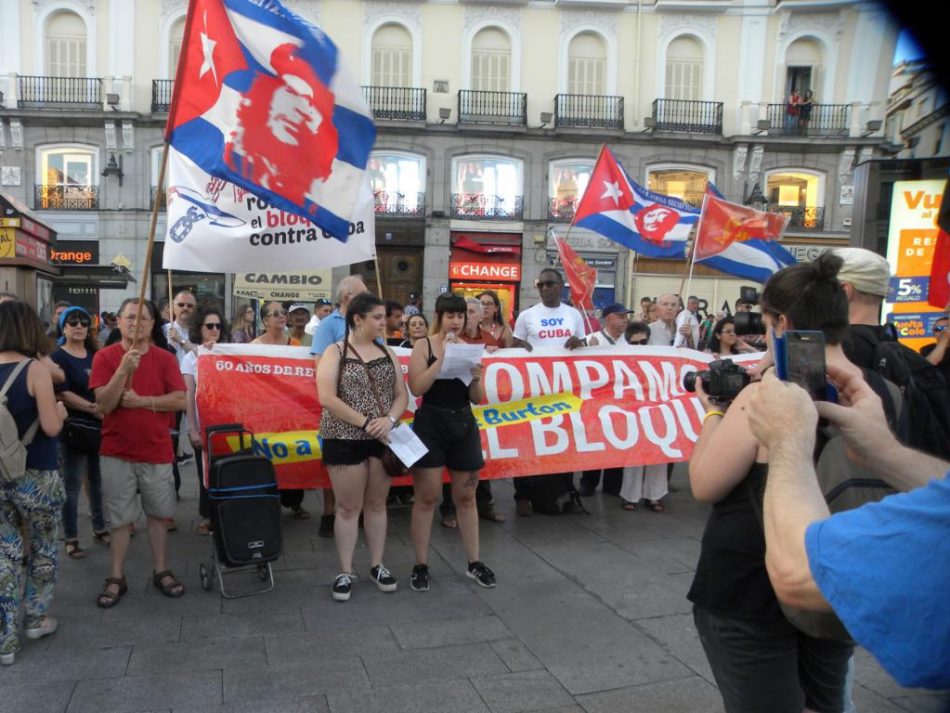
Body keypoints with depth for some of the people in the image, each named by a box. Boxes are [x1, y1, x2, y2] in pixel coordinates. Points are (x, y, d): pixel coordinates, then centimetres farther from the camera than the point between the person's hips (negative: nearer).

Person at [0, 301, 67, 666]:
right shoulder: (35, 370, -16)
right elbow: (51, 427, -17)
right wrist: (60, 411, 2)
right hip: (36, 477, -4)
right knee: (43, 549, 17)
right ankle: (36, 618, 31)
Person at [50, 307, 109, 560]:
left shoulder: (96, 354, 12)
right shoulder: (57, 357, -5)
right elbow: (62, 394, -15)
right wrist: (93, 408, -22)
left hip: (101, 425, 5)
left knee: (99, 480, 13)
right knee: (72, 484, 0)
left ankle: (100, 528, 26)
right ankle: (70, 538, 9)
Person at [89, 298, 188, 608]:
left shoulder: (165, 359, 0)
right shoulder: (105, 356, -4)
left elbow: (180, 400, -7)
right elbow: (104, 404, -13)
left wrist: (143, 400, -18)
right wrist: (124, 369, -25)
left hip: (157, 452, 1)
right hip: (116, 453, -1)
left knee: (158, 515, 11)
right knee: (119, 519, 7)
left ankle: (161, 572, 23)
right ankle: (116, 578, 19)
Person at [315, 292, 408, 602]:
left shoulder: (387, 353, 8)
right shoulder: (335, 352, -5)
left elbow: (402, 394, 7)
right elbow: (327, 398, -16)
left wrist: (389, 419, -14)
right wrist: (365, 422, -18)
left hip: (382, 440, 4)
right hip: (345, 440, -4)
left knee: (377, 504, 13)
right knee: (348, 507, 4)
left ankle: (377, 565, 26)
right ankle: (346, 571, 17)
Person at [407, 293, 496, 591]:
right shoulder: (424, 345, -2)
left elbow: (478, 399, 6)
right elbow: (416, 388, -15)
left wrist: (476, 378, -14)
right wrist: (443, 357, -18)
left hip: (464, 425, 3)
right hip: (430, 424, -3)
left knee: (466, 497, 12)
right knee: (426, 497, 2)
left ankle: (474, 563, 23)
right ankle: (421, 565, 15)